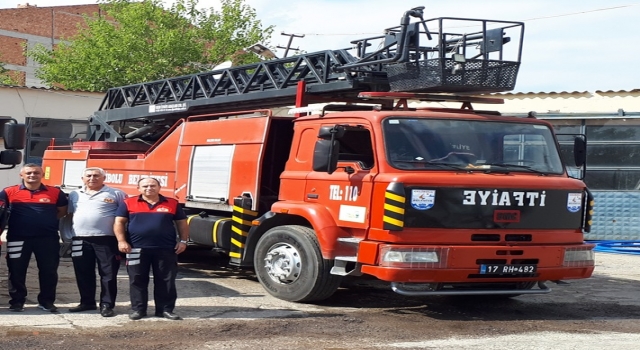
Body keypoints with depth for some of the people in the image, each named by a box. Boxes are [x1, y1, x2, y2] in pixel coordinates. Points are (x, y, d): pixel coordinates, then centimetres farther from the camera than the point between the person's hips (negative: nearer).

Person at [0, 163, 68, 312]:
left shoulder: (55, 192, 3)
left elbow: (63, 211, 14)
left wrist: (48, 220, 1)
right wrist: (17, 221, -2)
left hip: (47, 238, 0)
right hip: (18, 238, 0)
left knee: (49, 271, 5)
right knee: (16, 271, 6)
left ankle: (46, 301, 17)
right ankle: (17, 301, 18)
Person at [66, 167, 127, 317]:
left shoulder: (116, 194, 1)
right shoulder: (74, 195, 14)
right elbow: (69, 214, 21)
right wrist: (67, 234, 9)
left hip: (106, 239, -4)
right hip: (80, 239, 4)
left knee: (108, 273, -2)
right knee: (83, 273, 9)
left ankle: (107, 305, 3)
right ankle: (87, 302, 21)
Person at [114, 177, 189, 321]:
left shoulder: (172, 204, 7)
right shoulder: (129, 203, 4)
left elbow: (182, 223, 11)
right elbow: (119, 222, 3)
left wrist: (183, 241, 2)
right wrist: (121, 241, -7)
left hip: (166, 249, 1)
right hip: (137, 248, -1)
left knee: (166, 280, 3)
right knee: (137, 280, 4)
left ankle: (165, 309, 11)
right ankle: (137, 309, 14)